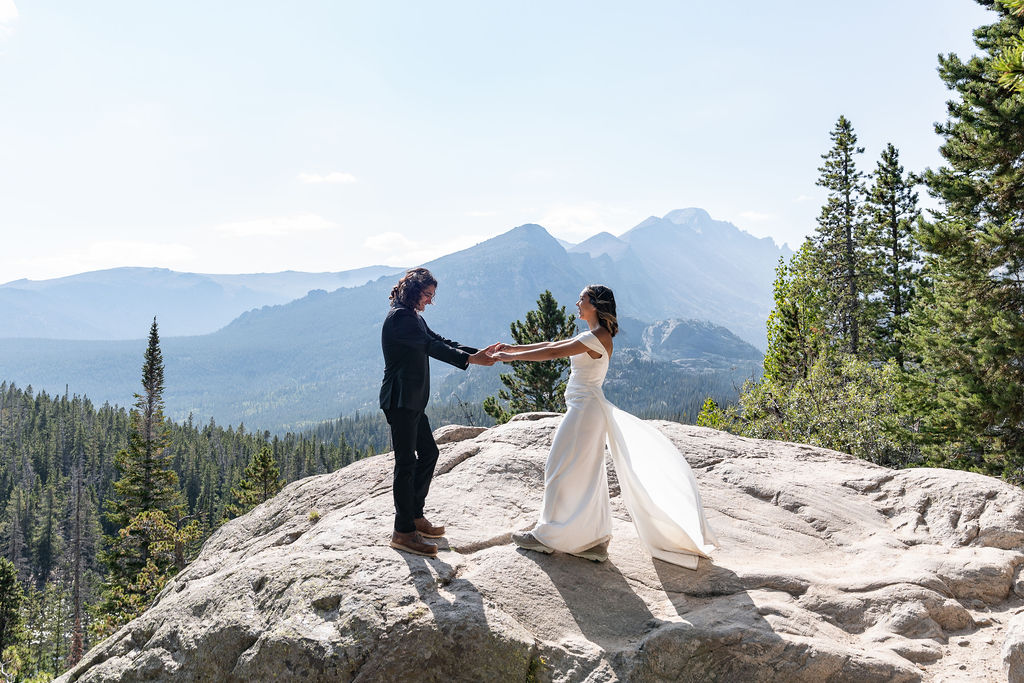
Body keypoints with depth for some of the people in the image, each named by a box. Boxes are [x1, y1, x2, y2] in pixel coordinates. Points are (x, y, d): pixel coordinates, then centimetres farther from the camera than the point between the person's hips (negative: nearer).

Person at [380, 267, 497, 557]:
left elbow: (438, 341, 16)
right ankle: (404, 532, -1)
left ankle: (415, 516, 25)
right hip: (400, 400, -11)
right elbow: (431, 346, -23)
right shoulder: (399, 316, -15)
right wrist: (470, 359, -28)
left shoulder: (413, 317, 18)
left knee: (428, 453, 15)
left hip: (413, 402, 11)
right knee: (406, 462, -7)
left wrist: (479, 352, 5)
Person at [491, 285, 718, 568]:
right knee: (586, 474, 13)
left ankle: (549, 536, 13)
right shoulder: (592, 336, 13)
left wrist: (512, 357, -16)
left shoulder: (598, 337, -17)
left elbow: (553, 353, -21)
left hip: (585, 409, -10)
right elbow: (553, 345, 15)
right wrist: (514, 348, 12)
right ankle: (593, 540, 20)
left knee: (563, 470, 1)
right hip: (585, 408, 10)